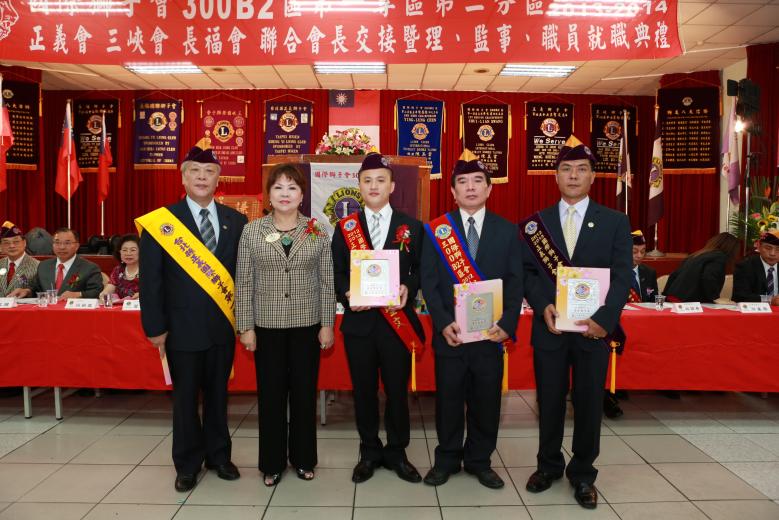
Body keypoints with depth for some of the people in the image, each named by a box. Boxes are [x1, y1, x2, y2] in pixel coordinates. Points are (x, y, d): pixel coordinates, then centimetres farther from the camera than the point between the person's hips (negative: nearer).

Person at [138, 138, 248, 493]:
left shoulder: (236, 221, 3)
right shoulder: (161, 221, -5)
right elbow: (150, 279, -5)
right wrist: (155, 327, -8)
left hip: (223, 326, 2)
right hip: (183, 327, -2)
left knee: (218, 394, 15)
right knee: (185, 397, 11)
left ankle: (219, 456, 33)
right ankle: (188, 464, 28)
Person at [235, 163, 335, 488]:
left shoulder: (318, 232, 0)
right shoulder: (252, 231, 0)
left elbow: (327, 282, 1)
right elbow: (244, 283, 1)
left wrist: (327, 324, -2)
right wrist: (246, 327, -3)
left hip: (307, 324, 0)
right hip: (267, 325, 0)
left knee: (304, 393, 10)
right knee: (271, 394, 9)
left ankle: (303, 458, 28)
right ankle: (272, 462, 25)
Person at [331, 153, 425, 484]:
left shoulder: (412, 227, 5)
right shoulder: (344, 227, 7)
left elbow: (420, 271, 5)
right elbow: (337, 274, 6)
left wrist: (408, 290, -15)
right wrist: (347, 295, -12)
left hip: (397, 321, -1)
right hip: (358, 321, 1)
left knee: (397, 390, 8)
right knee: (364, 391, 10)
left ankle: (396, 453, 26)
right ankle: (370, 452, 27)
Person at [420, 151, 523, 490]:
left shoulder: (507, 231, 5)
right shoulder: (436, 230, 3)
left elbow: (515, 282, 2)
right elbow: (429, 282, -2)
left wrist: (507, 324, -10)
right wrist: (443, 323, -13)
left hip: (491, 333, 1)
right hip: (450, 332, -1)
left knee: (487, 399, 9)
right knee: (448, 399, 9)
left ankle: (479, 461, 27)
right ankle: (447, 459, 27)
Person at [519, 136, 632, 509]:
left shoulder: (615, 222, 2)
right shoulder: (535, 222, 5)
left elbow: (622, 277, -4)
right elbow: (527, 271, 3)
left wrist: (604, 319, -18)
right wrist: (543, 306, -14)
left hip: (594, 327, 0)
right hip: (549, 327, 1)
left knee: (589, 404, 9)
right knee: (549, 401, 12)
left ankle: (582, 474, 27)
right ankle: (548, 465, 32)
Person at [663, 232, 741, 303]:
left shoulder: (697, 254, 23)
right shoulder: (720, 257, -1)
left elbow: (674, 275, 20)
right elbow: (709, 279, -18)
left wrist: (666, 295, 22)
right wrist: (711, 299, -4)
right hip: (691, 303, -8)